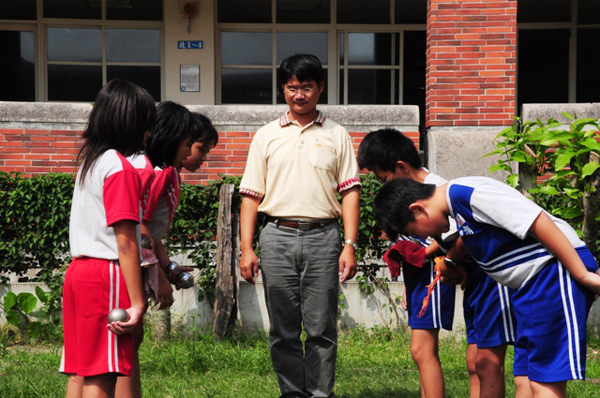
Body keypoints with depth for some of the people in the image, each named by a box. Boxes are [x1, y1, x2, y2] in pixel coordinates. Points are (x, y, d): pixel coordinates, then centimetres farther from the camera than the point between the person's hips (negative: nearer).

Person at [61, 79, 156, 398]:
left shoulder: (90, 161, 16)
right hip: (107, 276, -9)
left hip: (78, 271, 9)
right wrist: (137, 302, -16)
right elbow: (125, 242, -16)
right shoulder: (120, 168, -11)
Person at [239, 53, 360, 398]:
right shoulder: (266, 136, 12)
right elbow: (251, 195, 9)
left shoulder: (336, 135, 10)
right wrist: (247, 248, 1)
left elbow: (350, 192, 6)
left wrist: (350, 245, -4)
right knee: (283, 329, 4)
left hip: (323, 236, -1)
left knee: (322, 328, 1)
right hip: (277, 236, 1)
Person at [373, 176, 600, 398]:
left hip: (556, 271, -10)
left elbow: (539, 222, -22)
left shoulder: (468, 193, -17)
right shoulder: (456, 202, 14)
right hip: (532, 283, 10)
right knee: (525, 380, 10)